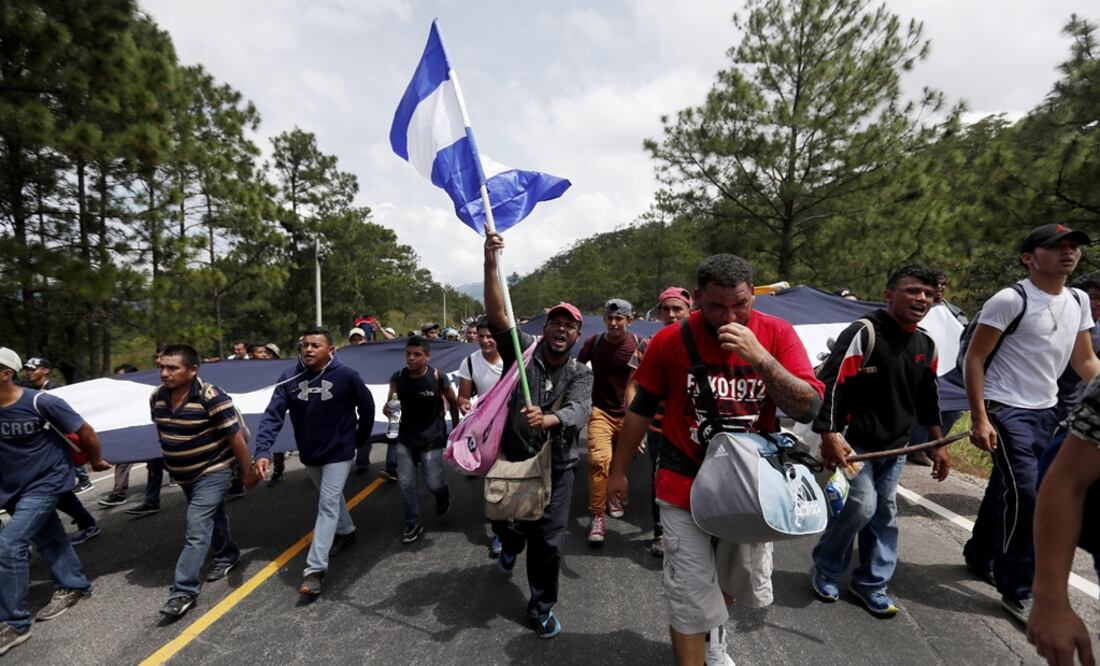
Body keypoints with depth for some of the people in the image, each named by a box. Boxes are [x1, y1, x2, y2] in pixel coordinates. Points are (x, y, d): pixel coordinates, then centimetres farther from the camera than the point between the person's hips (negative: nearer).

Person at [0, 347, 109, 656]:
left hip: (45, 482, -5)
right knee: (48, 538, 18)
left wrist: (95, 461, 1)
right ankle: (73, 586, 36)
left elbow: (84, 431, -11)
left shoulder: (40, 403, -21)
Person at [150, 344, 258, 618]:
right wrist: (171, 464, 21)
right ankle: (227, 555, 44)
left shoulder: (211, 397, -27)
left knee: (197, 529, -9)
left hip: (212, 472, -7)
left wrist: (247, 471, -15)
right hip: (183, 474, 7)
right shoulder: (157, 398, -5)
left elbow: (236, 436, -21)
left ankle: (184, 590, 0)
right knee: (212, 517, 23)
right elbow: (162, 432, 13)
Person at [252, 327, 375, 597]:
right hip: (309, 453, 5)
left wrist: (360, 439, 5)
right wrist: (262, 451, -29)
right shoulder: (289, 379, -12)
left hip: (338, 452, -4)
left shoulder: (346, 376, -20)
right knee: (331, 498, 23)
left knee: (327, 505, -7)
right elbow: (273, 415, -16)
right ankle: (346, 532, 47)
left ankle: (315, 569, -3)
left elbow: (367, 407, -6)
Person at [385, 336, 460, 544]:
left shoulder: (438, 378, -17)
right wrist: (387, 409, -23)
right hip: (405, 438, 3)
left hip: (432, 439, -3)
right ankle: (413, 524, 22)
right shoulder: (397, 378, -8)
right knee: (405, 483, 3)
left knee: (433, 483, 3)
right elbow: (391, 403, 1)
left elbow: (453, 402, -2)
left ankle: (443, 496, 40)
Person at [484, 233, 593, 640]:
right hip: (511, 461, 0)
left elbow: (578, 411, -22)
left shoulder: (580, 375, -2)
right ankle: (510, 548, 56)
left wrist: (546, 419, -45)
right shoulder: (523, 352, -5)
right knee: (506, 526, 18)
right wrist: (490, 264, -31)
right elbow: (496, 314, -18)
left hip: (556, 468, 0)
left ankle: (541, 607, 29)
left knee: (548, 541, 5)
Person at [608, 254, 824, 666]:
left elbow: (808, 409, -17)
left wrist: (761, 358, -31)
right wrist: (618, 470, 4)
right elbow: (641, 409, -1)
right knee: (691, 594, 1)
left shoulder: (777, 334, -10)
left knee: (737, 578, 23)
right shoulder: (670, 340, -12)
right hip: (686, 485, -2)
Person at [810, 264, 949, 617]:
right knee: (860, 505, -12)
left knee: (885, 513, 12)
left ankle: (871, 583, 27)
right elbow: (830, 384, -22)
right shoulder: (863, 333, -17)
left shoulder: (926, 345, 8)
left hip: (895, 446, 8)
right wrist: (829, 436, -28)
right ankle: (824, 569, 12)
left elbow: (928, 398, 20)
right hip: (855, 442, -7)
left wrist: (939, 444, 20)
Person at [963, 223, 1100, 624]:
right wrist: (979, 418, -18)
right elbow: (974, 359, -14)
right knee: (1026, 494, -10)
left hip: (1047, 412, 7)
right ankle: (1018, 592, 4)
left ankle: (979, 557, 34)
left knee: (1005, 489, 16)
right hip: (1007, 410, -7)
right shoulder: (1010, 300, -14)